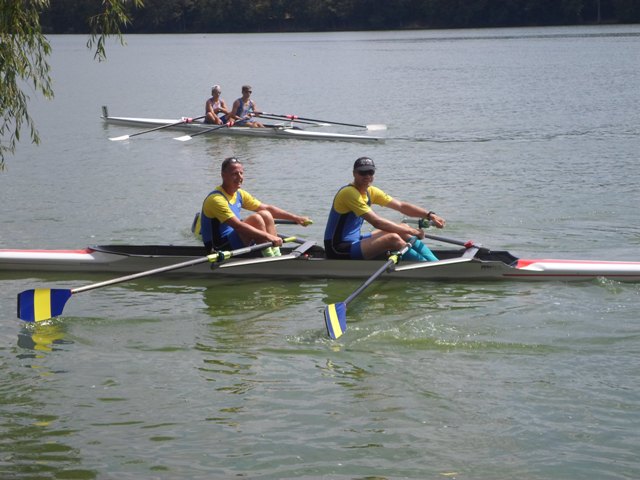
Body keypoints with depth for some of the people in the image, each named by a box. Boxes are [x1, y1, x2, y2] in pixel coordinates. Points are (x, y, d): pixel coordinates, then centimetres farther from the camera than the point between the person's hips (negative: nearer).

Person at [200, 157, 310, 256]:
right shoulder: (216, 199, -21)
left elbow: (267, 209, 12)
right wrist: (267, 236, -35)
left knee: (265, 215, 1)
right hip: (219, 247, -10)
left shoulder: (239, 194, 9)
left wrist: (295, 218, 6)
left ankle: (276, 256, -8)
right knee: (256, 219, -23)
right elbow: (237, 225, -31)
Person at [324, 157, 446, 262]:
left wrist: (429, 215, -4)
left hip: (354, 241, 10)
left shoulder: (371, 192, 9)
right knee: (392, 238, -24)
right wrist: (410, 231, -19)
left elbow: (401, 206, 8)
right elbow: (377, 222, -24)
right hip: (339, 250, -10)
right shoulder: (349, 193, -20)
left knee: (403, 229, 5)